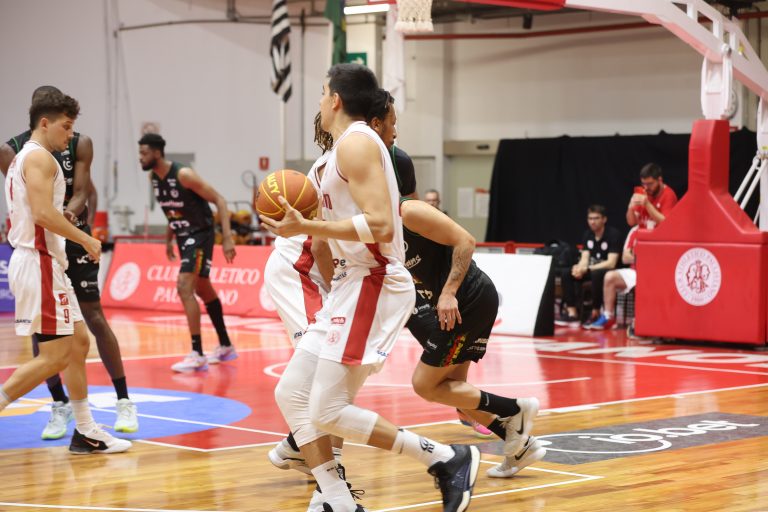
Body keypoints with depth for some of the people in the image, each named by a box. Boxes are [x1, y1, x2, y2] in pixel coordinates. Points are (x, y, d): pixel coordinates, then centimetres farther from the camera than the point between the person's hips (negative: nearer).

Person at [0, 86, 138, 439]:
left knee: (94, 317, -4)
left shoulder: (80, 144, -4)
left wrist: (69, 216, -32)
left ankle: (124, 401, 4)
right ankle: (60, 405, 15)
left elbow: (81, 191, -10)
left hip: (74, 240, -1)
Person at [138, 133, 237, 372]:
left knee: (184, 287, -20)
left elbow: (219, 201, -21)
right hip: (183, 236, 9)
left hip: (200, 235, -9)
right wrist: (168, 239, 20)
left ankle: (197, 355, -18)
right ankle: (225, 346, 32)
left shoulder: (183, 175, -23)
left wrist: (227, 238, -26)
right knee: (203, 290, 18)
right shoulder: (154, 177, 1)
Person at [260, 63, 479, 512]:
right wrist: (307, 222, 23)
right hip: (354, 285, 10)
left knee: (328, 412, -13)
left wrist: (307, 228, -22)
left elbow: (380, 225, -23)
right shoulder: (353, 144, 19)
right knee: (292, 395, 6)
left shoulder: (355, 142, -12)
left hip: (372, 286, -10)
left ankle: (447, 460, -4)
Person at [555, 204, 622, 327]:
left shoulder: (613, 234, -13)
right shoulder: (587, 235, 8)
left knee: (596, 274, -39)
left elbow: (611, 263, -20)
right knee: (565, 273, -14)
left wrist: (587, 269, -26)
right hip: (592, 269, 7)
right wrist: (580, 268, -21)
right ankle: (572, 314, -20)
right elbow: (585, 258, 4)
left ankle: (595, 314, -27)